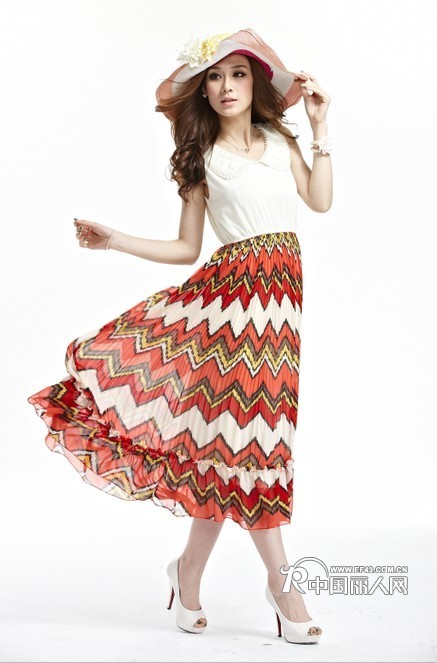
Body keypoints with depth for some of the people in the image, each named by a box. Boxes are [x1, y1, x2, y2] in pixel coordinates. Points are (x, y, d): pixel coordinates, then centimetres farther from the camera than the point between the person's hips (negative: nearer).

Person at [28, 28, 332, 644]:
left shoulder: (280, 140, 17)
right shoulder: (202, 157, 9)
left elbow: (322, 201, 7)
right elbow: (186, 249, 8)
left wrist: (320, 127, 9)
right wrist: (113, 239, 0)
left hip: (286, 287, 3)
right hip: (234, 287, -3)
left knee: (239, 430, 2)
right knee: (245, 426, -7)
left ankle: (190, 569, 17)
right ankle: (282, 583, 6)